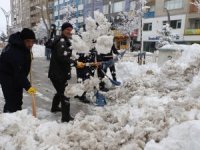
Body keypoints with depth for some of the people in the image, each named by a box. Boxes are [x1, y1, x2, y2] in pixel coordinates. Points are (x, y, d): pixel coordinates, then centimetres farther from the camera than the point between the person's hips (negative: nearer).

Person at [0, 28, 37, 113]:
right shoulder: (15, 53, -35)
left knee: (18, 99, 13)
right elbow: (19, 73, -37)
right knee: (11, 101, -13)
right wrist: (27, 86, -39)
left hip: (16, 74, 9)